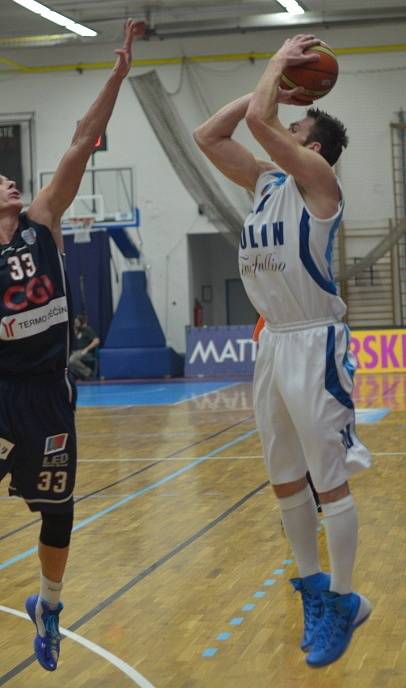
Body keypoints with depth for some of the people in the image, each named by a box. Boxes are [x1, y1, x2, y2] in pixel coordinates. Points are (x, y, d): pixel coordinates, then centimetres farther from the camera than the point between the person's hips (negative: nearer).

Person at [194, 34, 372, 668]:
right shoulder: (266, 181, 13)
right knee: (285, 481, 14)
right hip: (272, 342, 8)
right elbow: (207, 136, 13)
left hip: (313, 344, -8)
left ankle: (343, 601, 10)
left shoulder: (317, 178, -10)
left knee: (330, 482, -2)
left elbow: (257, 119, -21)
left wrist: (279, 63, -4)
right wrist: (275, 76, 13)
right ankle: (313, 586, 27)